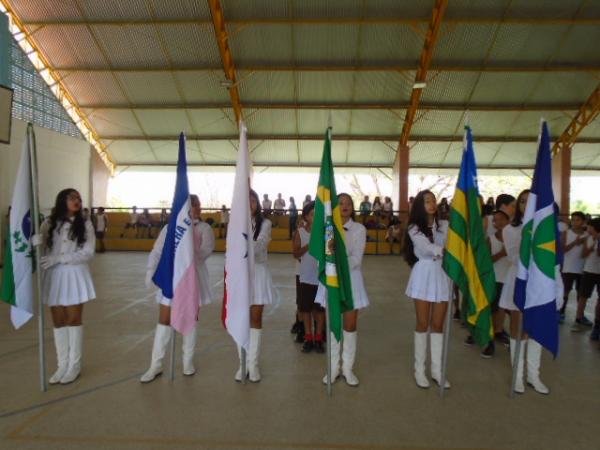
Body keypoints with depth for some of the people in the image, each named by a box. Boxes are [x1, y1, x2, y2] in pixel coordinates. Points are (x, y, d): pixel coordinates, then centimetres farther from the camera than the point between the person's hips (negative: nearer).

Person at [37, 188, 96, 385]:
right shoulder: (49, 224, 5)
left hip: (75, 276, -2)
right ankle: (62, 365, 19)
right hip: (53, 277, 2)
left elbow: (87, 253, -9)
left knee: (74, 320, 4)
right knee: (58, 321, 8)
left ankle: (74, 365, 15)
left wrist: (58, 259, -17)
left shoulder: (85, 225, -1)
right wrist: (35, 241, -22)